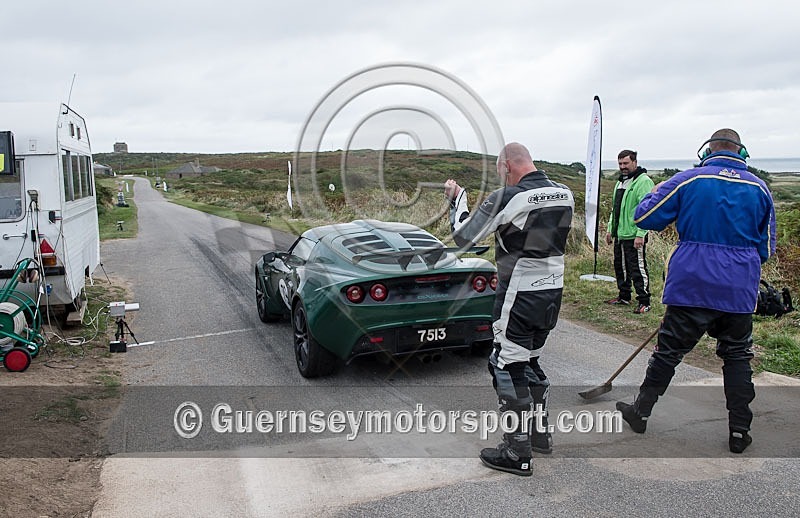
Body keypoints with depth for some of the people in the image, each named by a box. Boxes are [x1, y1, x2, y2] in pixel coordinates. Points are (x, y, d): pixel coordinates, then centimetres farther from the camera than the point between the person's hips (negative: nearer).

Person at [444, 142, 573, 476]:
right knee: (530, 361, 22)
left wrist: (456, 199, 4)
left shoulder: (507, 198, -18)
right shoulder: (564, 194, 3)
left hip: (519, 296, -8)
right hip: (553, 291, 8)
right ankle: (540, 433, 35)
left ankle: (518, 454, 10)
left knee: (509, 368, 2)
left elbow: (463, 236, -11)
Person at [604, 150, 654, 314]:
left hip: (634, 236, -9)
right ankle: (624, 297, 29)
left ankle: (644, 302, 4)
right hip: (619, 234, 9)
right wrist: (610, 228, 22)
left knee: (638, 269, -4)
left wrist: (640, 234, -22)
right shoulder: (621, 182, 17)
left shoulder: (643, 181, -12)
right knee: (620, 267, 16)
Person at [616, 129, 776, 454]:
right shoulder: (759, 188, 4)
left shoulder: (688, 180, -6)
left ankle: (641, 411, 22)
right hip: (740, 290, 2)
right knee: (737, 356, 14)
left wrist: (656, 193, 14)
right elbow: (766, 249, 10)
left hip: (692, 286, -2)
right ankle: (739, 432, 18)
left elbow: (644, 217, -5)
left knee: (669, 349, 9)